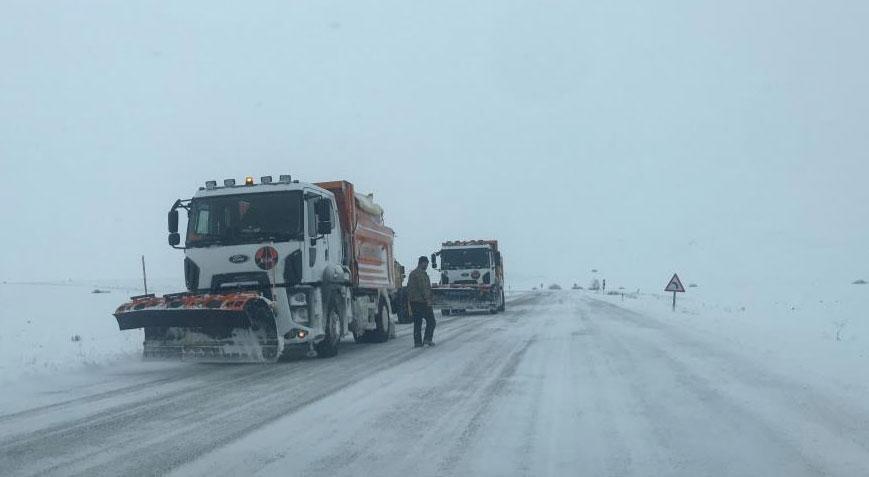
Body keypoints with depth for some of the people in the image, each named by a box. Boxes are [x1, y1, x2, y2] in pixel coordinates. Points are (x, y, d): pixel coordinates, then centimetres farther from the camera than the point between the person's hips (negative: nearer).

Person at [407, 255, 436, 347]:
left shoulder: (412, 273, 18)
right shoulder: (421, 273, -11)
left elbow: (409, 288, 21)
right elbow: (423, 287, -19)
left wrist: (410, 301, 24)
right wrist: (427, 299, -18)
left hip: (413, 302, 8)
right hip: (422, 301, -8)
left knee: (417, 323, 8)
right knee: (431, 321, 0)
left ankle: (417, 342, 5)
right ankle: (427, 339, -8)